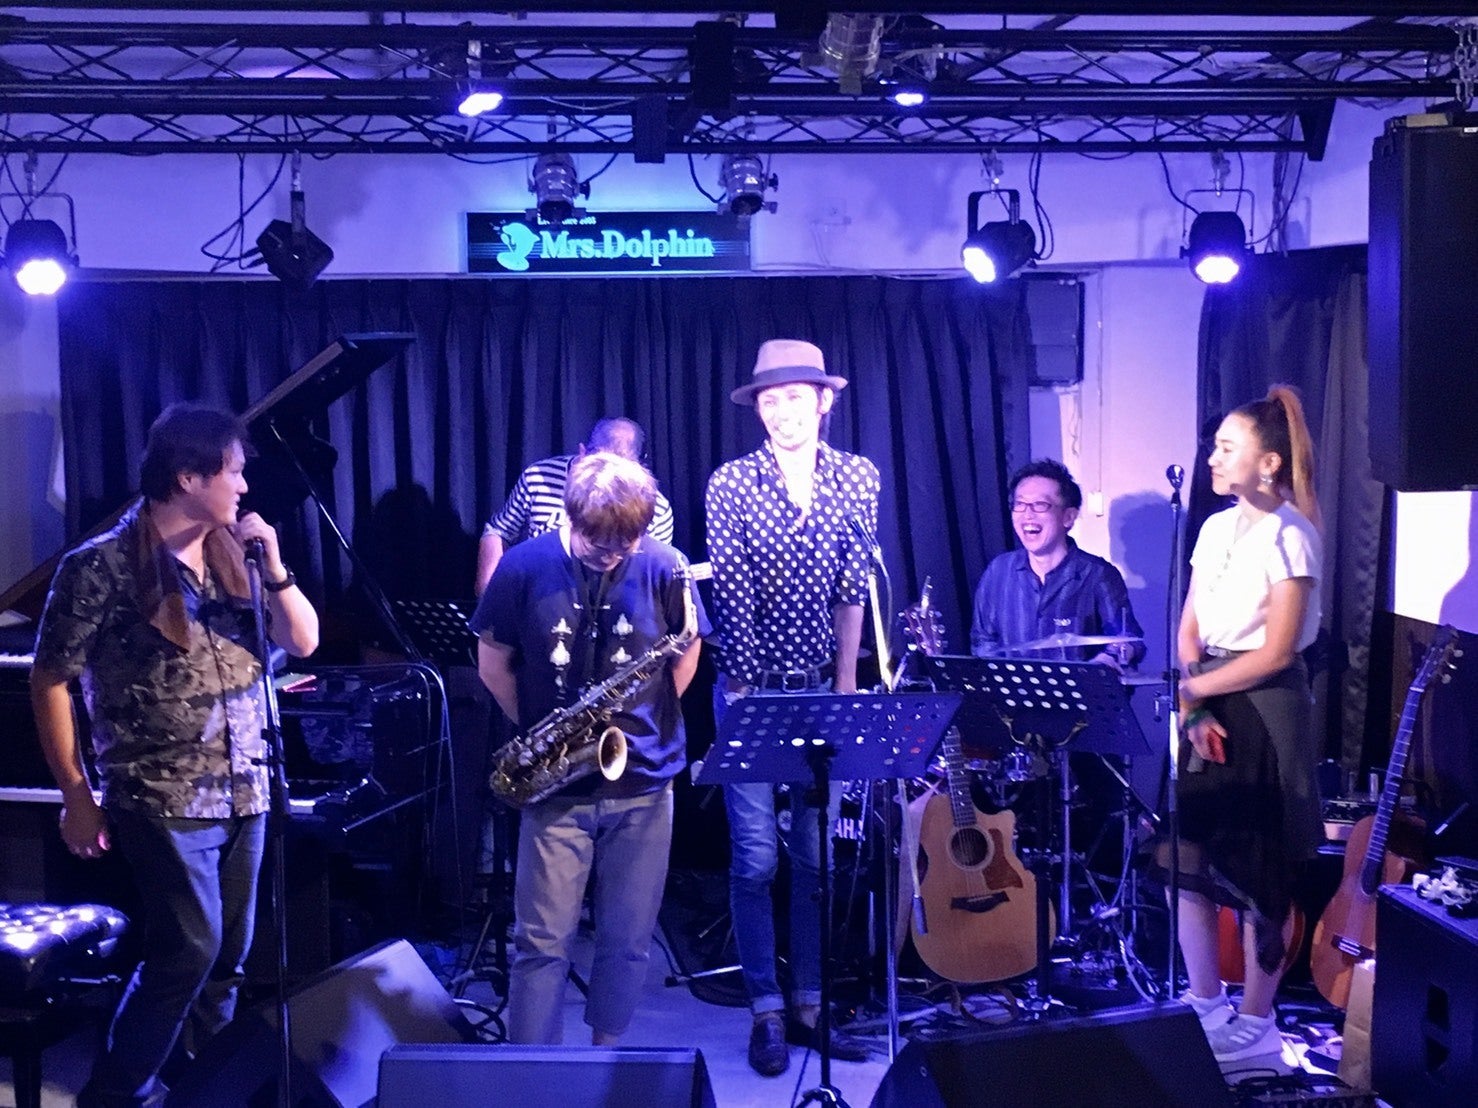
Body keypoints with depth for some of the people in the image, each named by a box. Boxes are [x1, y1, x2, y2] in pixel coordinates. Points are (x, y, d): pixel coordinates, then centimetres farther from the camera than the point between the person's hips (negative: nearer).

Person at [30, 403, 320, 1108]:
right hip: (166, 796, -6)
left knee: (229, 953, 11)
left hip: (243, 790, 6)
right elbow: (49, 681, -5)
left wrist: (272, 561, -9)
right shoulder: (103, 565, -10)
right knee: (192, 946, -10)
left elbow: (303, 641, 6)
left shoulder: (233, 555, 7)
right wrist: (77, 796, -6)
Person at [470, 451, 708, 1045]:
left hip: (643, 780, 1)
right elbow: (494, 663, 4)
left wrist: (649, 723, -2)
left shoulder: (663, 568, -6)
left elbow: (685, 657, 7)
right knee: (542, 941, 2)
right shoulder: (525, 567, -6)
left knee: (628, 940, 10)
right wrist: (541, 731, -2)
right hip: (556, 782, -1)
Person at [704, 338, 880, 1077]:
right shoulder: (731, 484, -5)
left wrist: (846, 681, 1)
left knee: (818, 856, 8)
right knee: (757, 858, 1)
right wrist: (748, 691, -11)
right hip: (753, 687, -2)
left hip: (823, 689, 3)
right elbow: (731, 598, -8)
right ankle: (767, 1011, 12)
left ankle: (811, 1004, 19)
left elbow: (854, 590, 5)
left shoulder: (858, 478, 3)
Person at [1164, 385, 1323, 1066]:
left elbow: (1275, 654, -16)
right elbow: (1189, 631, 8)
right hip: (1208, 705, 7)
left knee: (1257, 876, 2)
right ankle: (1205, 1005, 24)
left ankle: (1255, 1024, 15)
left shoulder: (1289, 537, -12)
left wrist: (1191, 689, -12)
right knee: (1184, 857, 9)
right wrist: (1193, 708, -6)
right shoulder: (1215, 528, 10)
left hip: (1265, 710, -7)